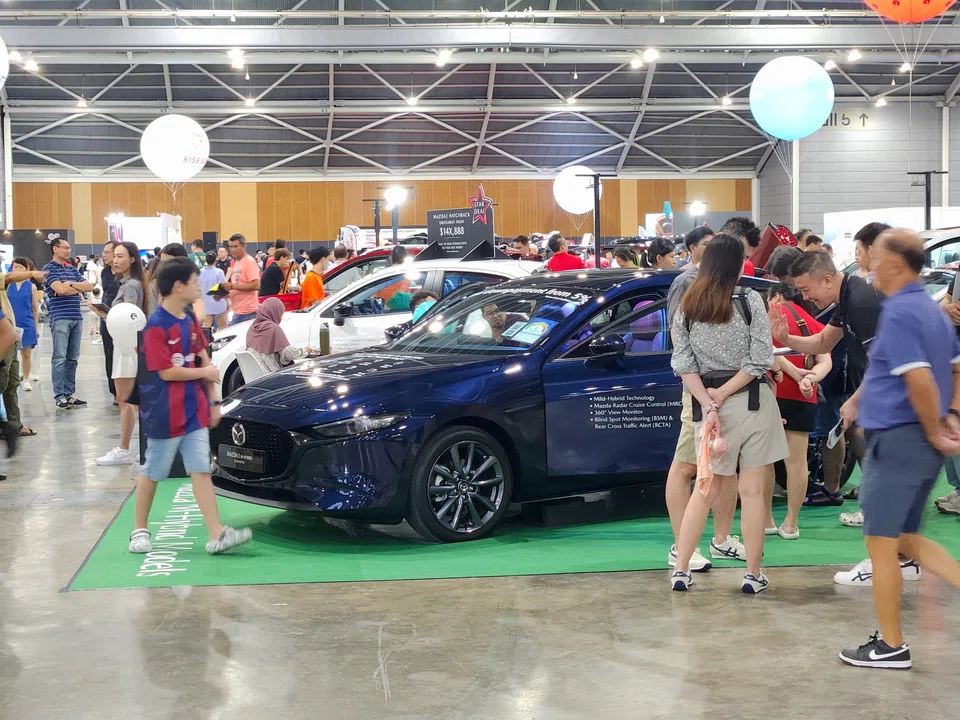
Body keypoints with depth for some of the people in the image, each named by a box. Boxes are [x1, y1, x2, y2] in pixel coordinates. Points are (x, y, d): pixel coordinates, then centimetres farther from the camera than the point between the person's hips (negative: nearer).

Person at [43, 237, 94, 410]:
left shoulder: (72, 269, 17)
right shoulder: (49, 269, -2)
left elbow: (89, 287, 9)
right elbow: (60, 289, -15)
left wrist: (71, 284, -5)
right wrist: (78, 289, 0)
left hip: (76, 318, 6)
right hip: (60, 318, -6)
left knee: (73, 358, 7)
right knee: (60, 358, -6)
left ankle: (70, 394, 12)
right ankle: (60, 397, -4)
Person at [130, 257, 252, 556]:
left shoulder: (190, 322, 8)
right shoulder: (156, 326, -16)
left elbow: (204, 362, 13)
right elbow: (167, 372, -19)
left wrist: (212, 400, 9)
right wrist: (205, 372, -9)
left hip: (194, 410, 7)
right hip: (165, 415, -7)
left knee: (201, 471, 1)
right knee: (152, 473, 8)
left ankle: (217, 534, -4)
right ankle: (140, 530, 24)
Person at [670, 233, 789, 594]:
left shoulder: (686, 308, 3)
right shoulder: (749, 301, -6)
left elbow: (683, 364, -3)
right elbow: (761, 360, -10)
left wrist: (709, 405, -7)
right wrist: (722, 395, -7)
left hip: (708, 404, 3)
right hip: (752, 402, -3)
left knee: (707, 488, 14)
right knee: (752, 490, 4)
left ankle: (681, 570, 13)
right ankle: (753, 574, 9)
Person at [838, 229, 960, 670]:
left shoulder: (898, 313, -18)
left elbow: (920, 380, -26)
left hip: (898, 439, -9)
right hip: (923, 445, 9)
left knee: (881, 542, 2)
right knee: (904, 538, 19)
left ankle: (890, 646, 11)